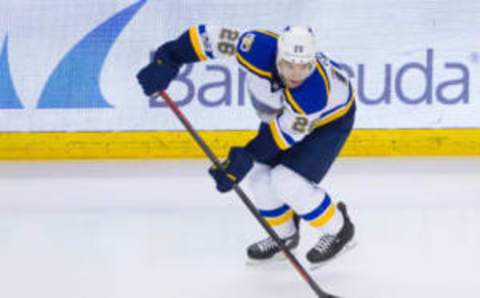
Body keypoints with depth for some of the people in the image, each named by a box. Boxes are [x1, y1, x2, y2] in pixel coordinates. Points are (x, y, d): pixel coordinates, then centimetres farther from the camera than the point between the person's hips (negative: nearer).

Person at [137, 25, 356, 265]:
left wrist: (246, 158, -31)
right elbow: (211, 37, -26)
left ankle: (337, 230, 5)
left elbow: (287, 131, -32)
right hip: (282, 113, 6)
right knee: (259, 176, -2)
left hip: (330, 119, -6)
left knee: (287, 181, -18)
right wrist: (166, 61, -28)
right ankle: (284, 235, 24)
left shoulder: (317, 88, -42)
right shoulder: (259, 48, -34)